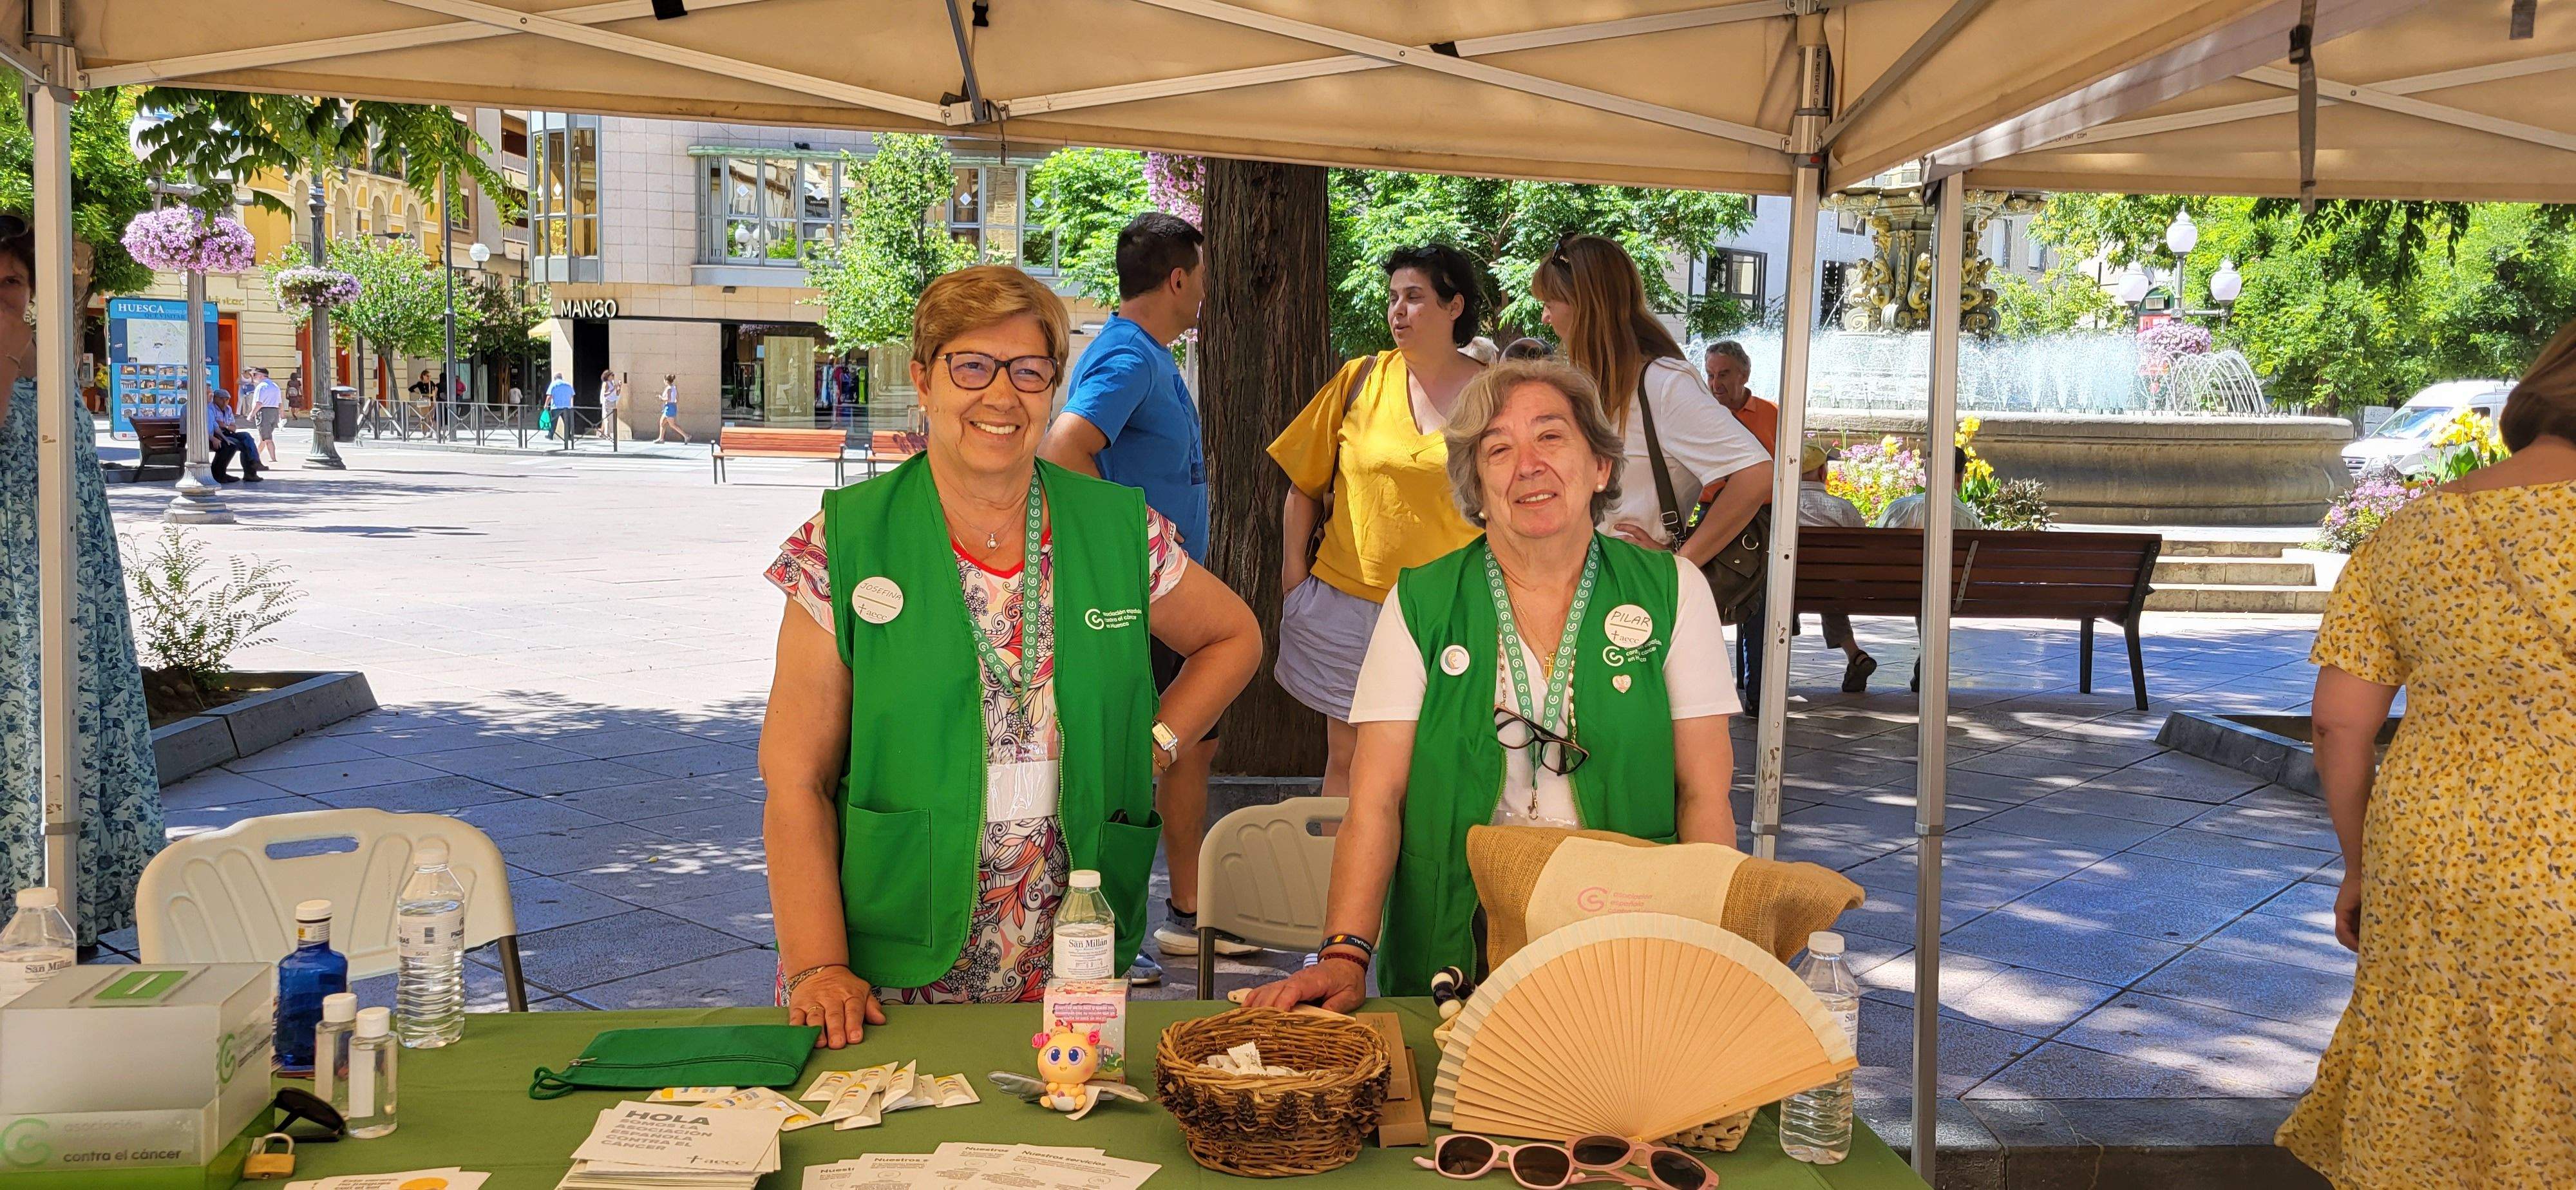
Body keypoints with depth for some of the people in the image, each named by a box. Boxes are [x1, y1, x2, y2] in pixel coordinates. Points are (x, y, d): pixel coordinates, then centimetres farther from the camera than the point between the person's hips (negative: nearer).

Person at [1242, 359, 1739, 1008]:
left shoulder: (1673, 592, 5)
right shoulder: (1420, 603, 4)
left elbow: (1705, 794, 4)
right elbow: (1377, 799, 0)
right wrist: (1347, 954, -14)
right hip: (1452, 953, 0)